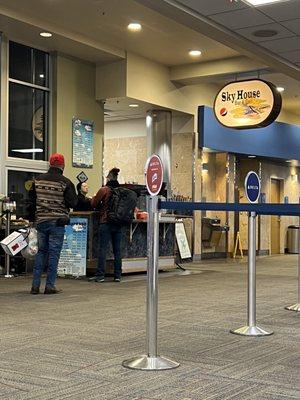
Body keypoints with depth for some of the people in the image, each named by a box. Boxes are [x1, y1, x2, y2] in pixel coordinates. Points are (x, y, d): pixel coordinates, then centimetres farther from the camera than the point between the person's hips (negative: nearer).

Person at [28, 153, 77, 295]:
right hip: (57, 222, -4)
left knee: (41, 252, 13)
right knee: (54, 253, 1)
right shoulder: (65, 182, -8)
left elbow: (31, 201, 10)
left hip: (41, 221, 4)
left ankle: (35, 285, 11)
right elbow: (73, 203, -8)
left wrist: (32, 219, 17)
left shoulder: (38, 180, 6)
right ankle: (50, 286, 2)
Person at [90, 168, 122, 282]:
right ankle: (117, 275, 11)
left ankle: (100, 274, -2)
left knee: (103, 248, -1)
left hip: (106, 222, -4)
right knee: (117, 249, 8)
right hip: (118, 224, 4)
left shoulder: (104, 190, -8)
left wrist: (93, 198, 21)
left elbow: (94, 204, -1)